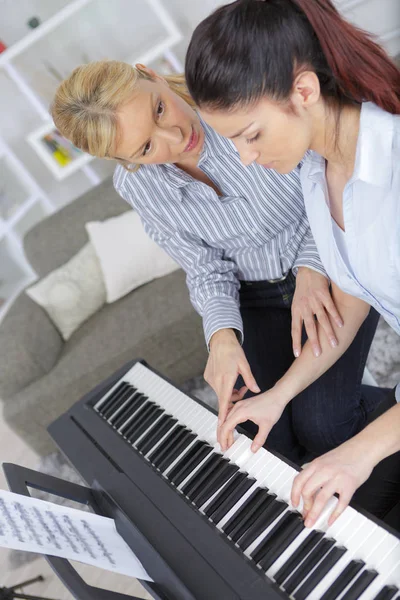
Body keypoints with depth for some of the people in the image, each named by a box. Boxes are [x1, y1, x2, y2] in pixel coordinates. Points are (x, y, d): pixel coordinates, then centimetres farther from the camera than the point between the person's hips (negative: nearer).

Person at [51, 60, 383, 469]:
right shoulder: (135, 186, -14)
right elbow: (207, 269, -5)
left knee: (319, 428, -18)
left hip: (330, 267, -2)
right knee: (268, 439, -12)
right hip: (253, 294, 3)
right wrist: (222, 336, -24)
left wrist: (312, 269, -27)